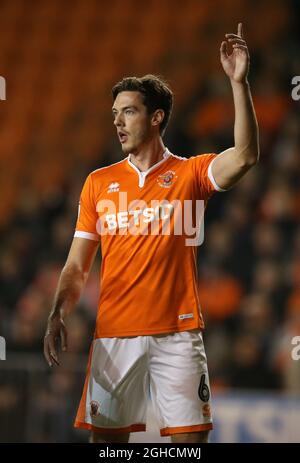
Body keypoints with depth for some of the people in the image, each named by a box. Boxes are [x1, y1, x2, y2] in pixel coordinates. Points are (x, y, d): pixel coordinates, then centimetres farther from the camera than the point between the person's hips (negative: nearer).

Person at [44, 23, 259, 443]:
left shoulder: (189, 174, 5)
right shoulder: (99, 183, 11)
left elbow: (245, 156, -16)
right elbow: (77, 267, 12)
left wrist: (239, 82, -22)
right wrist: (58, 314, -5)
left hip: (177, 333, -2)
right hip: (114, 334, 2)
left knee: (190, 435, -4)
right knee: (106, 434, 2)